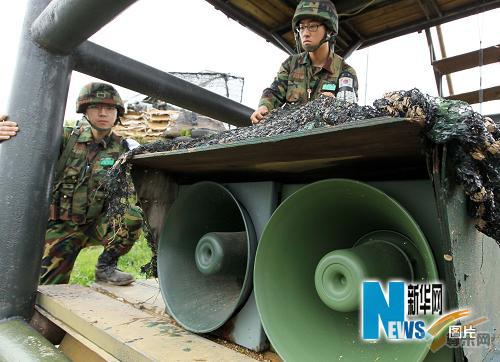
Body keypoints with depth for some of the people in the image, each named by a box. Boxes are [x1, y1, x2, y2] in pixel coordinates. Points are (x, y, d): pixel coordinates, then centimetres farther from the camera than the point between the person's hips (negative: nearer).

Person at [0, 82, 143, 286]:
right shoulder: (67, 138, -8)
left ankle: (105, 267, -8)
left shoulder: (122, 148, -6)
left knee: (133, 216, -28)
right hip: (61, 227, 0)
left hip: (97, 225, 0)